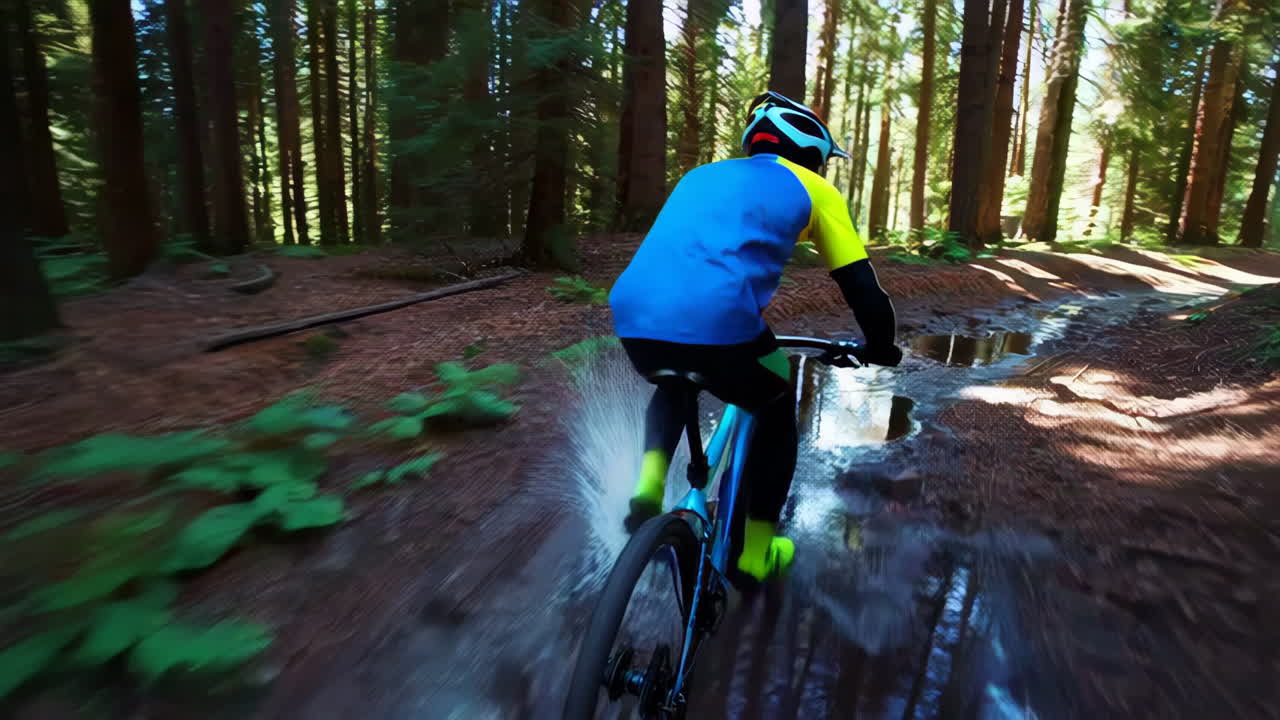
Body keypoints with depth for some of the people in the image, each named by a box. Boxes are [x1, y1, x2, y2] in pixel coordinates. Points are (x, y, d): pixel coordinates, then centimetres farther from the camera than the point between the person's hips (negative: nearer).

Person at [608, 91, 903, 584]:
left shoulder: (701, 175, 32)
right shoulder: (812, 190, 18)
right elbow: (862, 288, 16)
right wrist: (880, 347, 35)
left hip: (634, 317, 5)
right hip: (717, 324, -4)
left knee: (674, 384, 39)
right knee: (777, 414, 26)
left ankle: (649, 485, 18)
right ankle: (756, 553, 31)